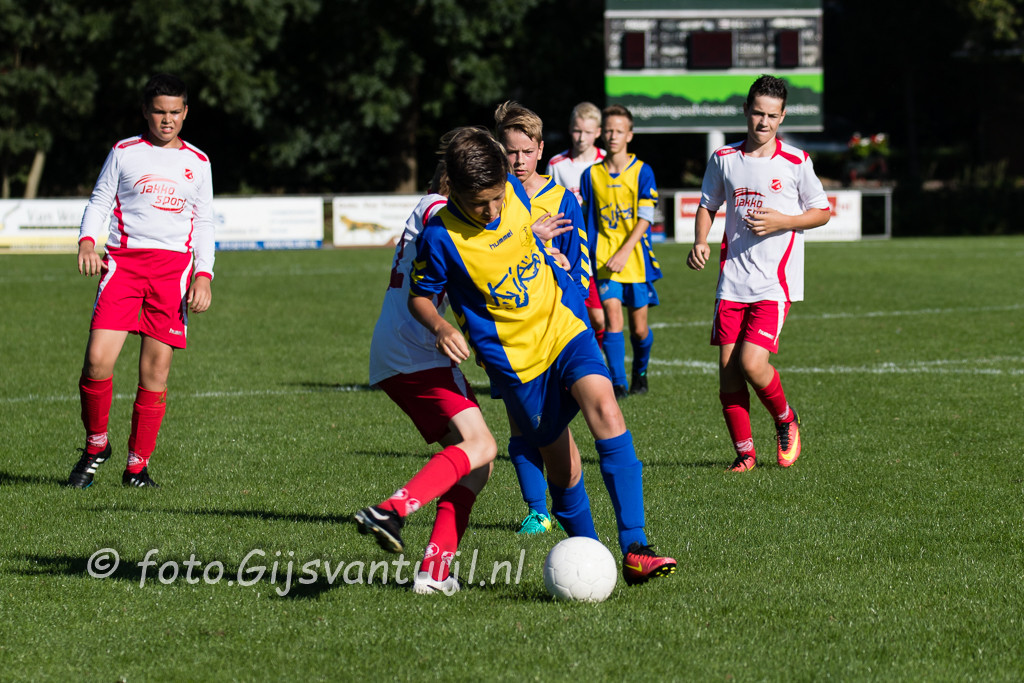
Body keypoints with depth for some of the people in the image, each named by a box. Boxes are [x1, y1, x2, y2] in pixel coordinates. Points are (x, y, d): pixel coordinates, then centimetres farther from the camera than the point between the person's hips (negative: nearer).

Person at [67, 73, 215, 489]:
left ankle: (138, 466, 9)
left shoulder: (197, 163, 14)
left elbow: (204, 224, 17)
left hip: (174, 266, 1)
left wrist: (204, 275, 4)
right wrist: (87, 241, -9)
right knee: (97, 361, -16)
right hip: (122, 260, -1)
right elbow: (99, 202, 10)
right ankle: (96, 445, 7)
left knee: (155, 372, -3)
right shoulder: (124, 153, 9)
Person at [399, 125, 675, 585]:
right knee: (561, 460, 0)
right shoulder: (441, 237, -16)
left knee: (604, 410, -21)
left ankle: (635, 550, -26)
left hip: (564, 327, 2)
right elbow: (419, 297, -3)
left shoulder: (515, 191, -4)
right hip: (515, 357, -2)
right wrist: (441, 327, -20)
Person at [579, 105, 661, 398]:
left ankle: (640, 373, 31)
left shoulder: (642, 172, -2)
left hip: (636, 258, -1)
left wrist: (624, 253, -16)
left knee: (639, 327, 5)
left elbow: (645, 219, -7)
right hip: (604, 259, 1)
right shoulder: (591, 175, 5)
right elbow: (583, 218, 12)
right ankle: (618, 383, -10)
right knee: (612, 316, -14)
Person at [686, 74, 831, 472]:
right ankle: (744, 453, 11)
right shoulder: (724, 159, 8)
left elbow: (822, 212, 7)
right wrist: (700, 242, 2)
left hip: (775, 282, -3)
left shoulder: (796, 162, -1)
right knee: (727, 369, -2)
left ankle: (786, 422, 12)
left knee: (752, 363, -16)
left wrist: (781, 222, -10)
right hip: (733, 281, 4)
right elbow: (708, 205, 21)